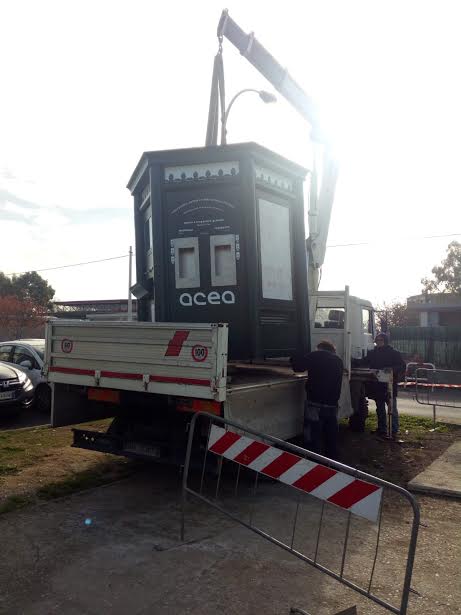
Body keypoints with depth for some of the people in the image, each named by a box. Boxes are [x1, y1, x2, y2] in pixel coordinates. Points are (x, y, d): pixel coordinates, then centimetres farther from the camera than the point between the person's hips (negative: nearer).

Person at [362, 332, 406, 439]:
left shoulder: (394, 353, -3)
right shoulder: (372, 353, 9)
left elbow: (402, 366, -8)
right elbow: (364, 363, 13)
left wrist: (392, 370, -25)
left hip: (390, 385, -4)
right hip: (377, 386, 4)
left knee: (392, 409, 0)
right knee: (380, 409, 13)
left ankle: (394, 431, 9)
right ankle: (382, 430, 22)